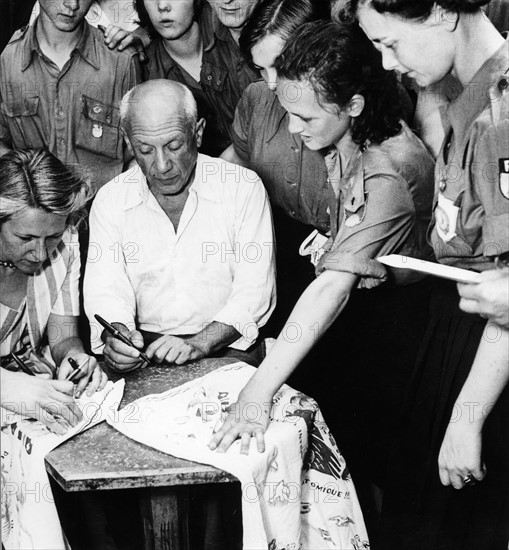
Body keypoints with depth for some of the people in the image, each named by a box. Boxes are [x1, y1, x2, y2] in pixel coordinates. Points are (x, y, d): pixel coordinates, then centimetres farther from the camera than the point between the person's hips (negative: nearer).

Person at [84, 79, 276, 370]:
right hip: (144, 349, 2)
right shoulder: (110, 200, 4)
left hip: (225, 347, -1)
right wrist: (117, 333, -23)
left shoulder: (244, 188, -4)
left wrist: (199, 344, -21)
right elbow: (106, 290, 0)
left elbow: (254, 291, -8)